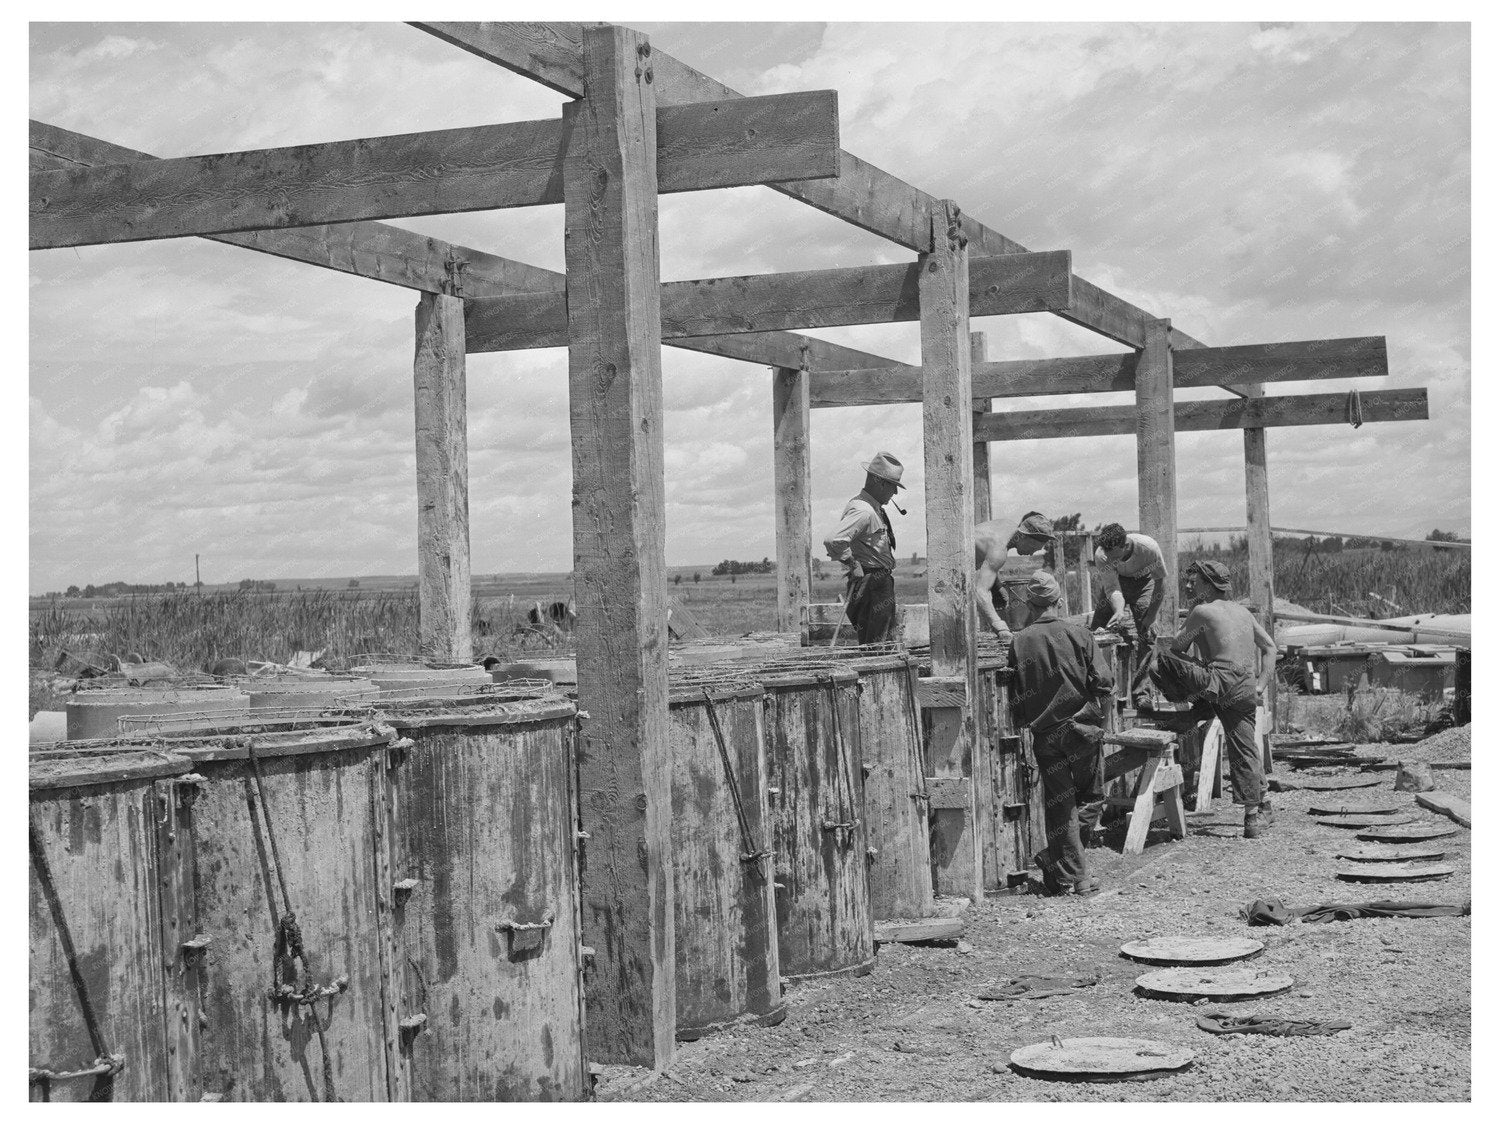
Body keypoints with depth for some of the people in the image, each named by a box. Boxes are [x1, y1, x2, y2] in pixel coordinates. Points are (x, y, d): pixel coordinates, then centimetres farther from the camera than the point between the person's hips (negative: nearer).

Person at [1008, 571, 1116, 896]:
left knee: (1060, 805, 7)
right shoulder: (1078, 633, -6)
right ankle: (1057, 858, 5)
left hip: (1044, 732, 1)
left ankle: (1071, 877, 8)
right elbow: (1104, 681, -10)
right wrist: (1096, 711, 7)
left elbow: (1015, 694, -1)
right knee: (1090, 797, 15)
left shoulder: (1019, 642, -4)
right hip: (1082, 726, -1)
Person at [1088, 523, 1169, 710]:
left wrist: (1151, 615, -20)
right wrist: (1118, 611, -49)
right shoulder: (1101, 555, -31)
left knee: (1145, 634, -13)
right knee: (1095, 628, -6)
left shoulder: (1148, 547, -35)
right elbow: (1111, 587, -29)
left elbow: (1160, 581, -21)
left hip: (1144, 581, -2)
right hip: (1117, 581, 2)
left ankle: (1141, 694, -9)